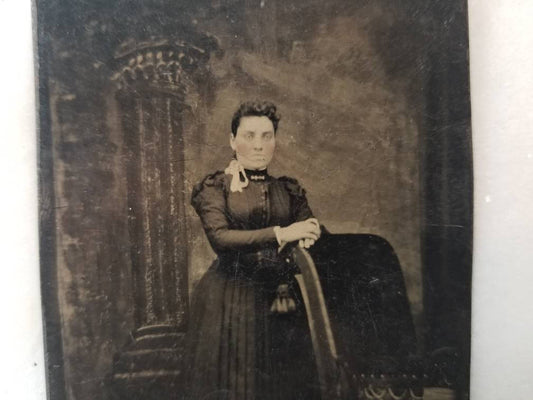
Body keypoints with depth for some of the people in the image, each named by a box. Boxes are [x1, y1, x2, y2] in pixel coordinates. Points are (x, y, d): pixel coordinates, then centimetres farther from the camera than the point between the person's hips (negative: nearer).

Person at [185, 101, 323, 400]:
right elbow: (220, 238, -17)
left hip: (280, 297, 3)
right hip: (229, 299, -3)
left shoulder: (289, 189, 8)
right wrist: (279, 234, -22)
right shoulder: (215, 187, -2)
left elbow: (312, 237, 2)